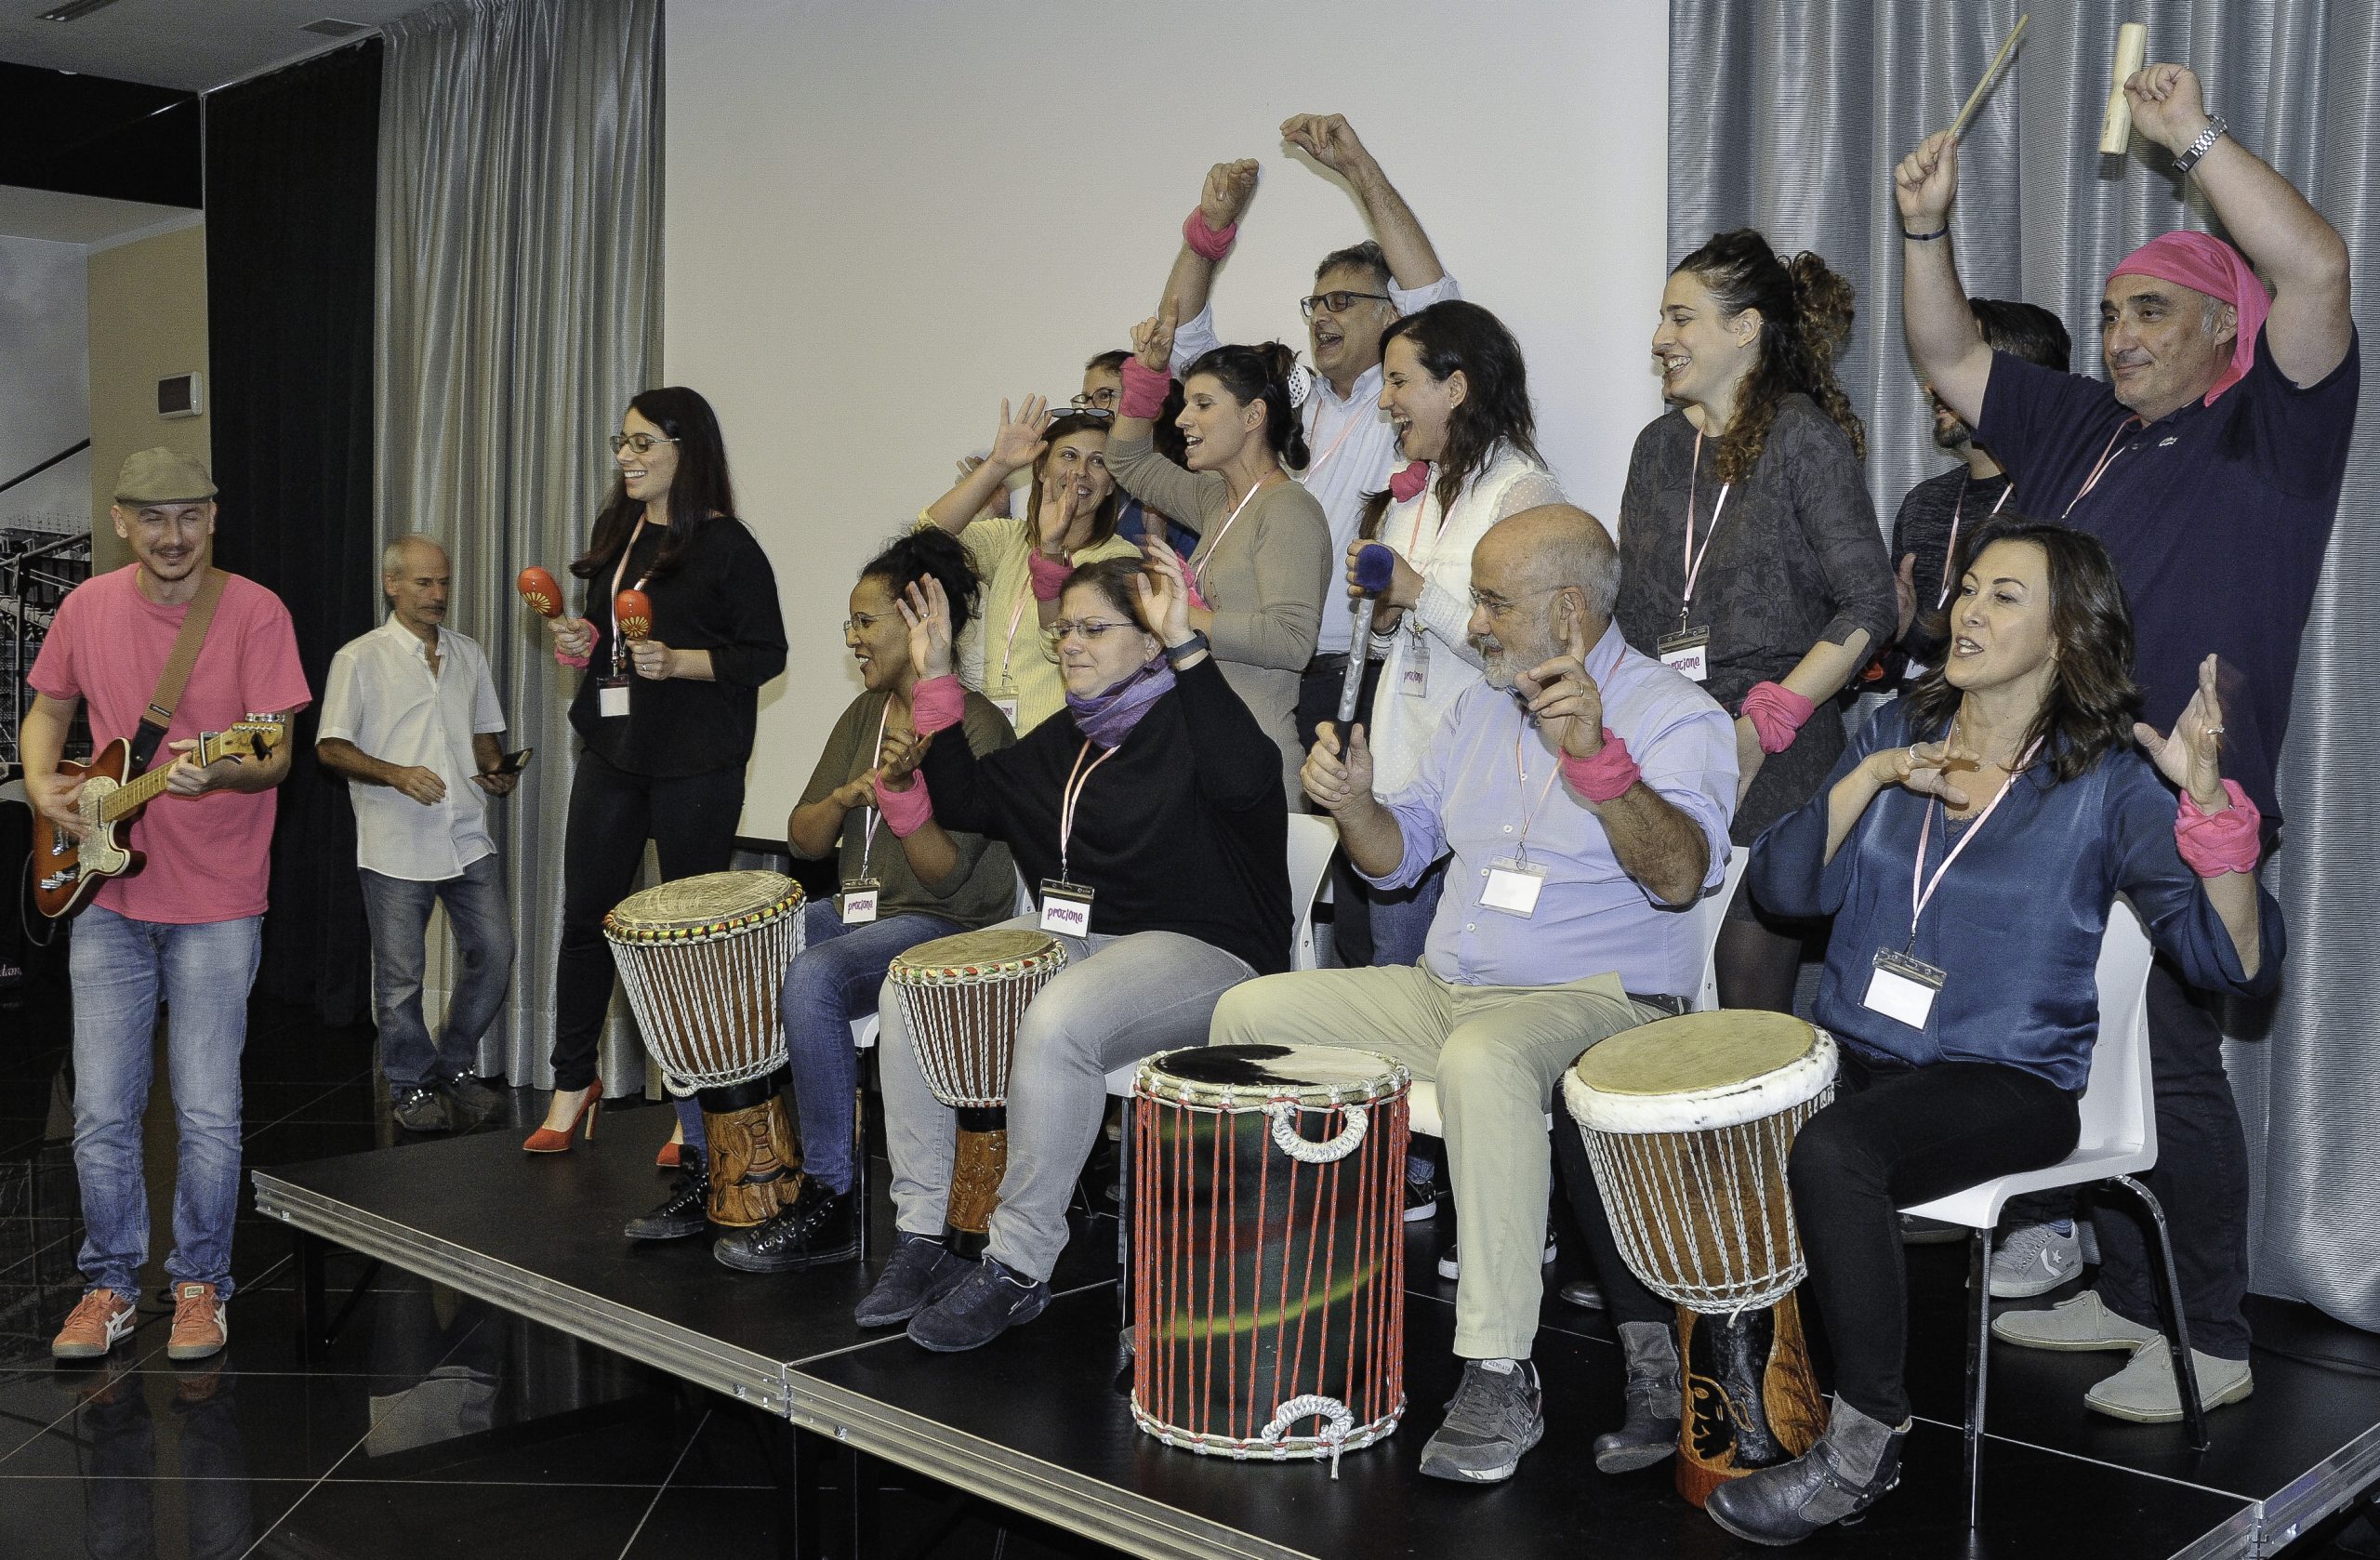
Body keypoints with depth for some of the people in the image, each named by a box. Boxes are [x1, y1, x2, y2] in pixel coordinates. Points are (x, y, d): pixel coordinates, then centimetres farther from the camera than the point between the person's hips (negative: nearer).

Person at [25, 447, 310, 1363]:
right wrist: (43, 786, -1)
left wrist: (217, 772, -32)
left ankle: (200, 1285, 19)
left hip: (215, 903, -3)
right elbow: (47, 711, 18)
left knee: (207, 1114, 2)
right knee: (102, 1113, 6)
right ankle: (110, 1284, 23)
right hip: (108, 893, 3)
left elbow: (277, 757, -12)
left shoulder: (254, 612, -8)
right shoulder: (88, 607, 4)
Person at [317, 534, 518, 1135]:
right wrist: (397, 775, -18)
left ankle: (456, 1069, 22)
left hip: (468, 837, 4)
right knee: (400, 975, 2)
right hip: (395, 845, -4)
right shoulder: (359, 659, -2)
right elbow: (330, 747, -4)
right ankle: (413, 1085, 19)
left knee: (493, 954, 2)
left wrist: (496, 769, 1)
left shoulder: (467, 653, 13)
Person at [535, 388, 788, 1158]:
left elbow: (766, 653, -10)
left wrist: (678, 663, -21)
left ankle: (697, 1107, 14)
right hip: (611, 753, 6)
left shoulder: (726, 546, -8)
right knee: (585, 916, 8)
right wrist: (579, 643, 2)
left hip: (696, 767, -6)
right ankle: (573, 1082, 23)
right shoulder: (614, 531, 12)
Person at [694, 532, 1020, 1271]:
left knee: (812, 977, -34)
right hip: (855, 909, 8)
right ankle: (708, 1170, 8)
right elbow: (803, 839, 9)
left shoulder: (975, 727, -13)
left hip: (944, 926, -8)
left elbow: (945, 874, -18)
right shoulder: (864, 714, 11)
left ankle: (829, 1202, -23)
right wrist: (846, 798, -12)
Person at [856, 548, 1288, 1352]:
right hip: (1068, 937, 9)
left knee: (1055, 1022, -36)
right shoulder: (1067, 737, 17)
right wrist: (935, 680, 16)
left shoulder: (1187, 722, -8)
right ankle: (923, 1234, -2)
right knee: (906, 993, -6)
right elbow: (967, 799, 23)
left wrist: (1186, 648, -35)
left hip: (1194, 949, -9)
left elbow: (1247, 779, -31)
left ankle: (1018, 1268, -22)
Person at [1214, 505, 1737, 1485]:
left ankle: (1499, 1378, -32)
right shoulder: (1479, 707, 15)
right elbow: (1401, 856, 18)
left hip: (1598, 1002, -8)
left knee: (1481, 1058, -40)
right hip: (1443, 992, 8)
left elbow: (1683, 877, -26)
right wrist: (1355, 804, -4)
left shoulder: (1675, 716, -8)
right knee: (1250, 1012, -2)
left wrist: (1595, 759, -41)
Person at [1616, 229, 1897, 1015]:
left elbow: (1867, 610, -9)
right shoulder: (1659, 445, 15)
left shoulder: (1805, 437, -4)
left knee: (1754, 1011, -3)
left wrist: (1759, 727, -14)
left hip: (1773, 763, -5)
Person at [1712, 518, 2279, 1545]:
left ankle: (1866, 1444, -15)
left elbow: (2240, 962, -14)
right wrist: (1872, 777, -11)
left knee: (1832, 1153, -33)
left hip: (2010, 1081, -5)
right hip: (1853, 1054, 5)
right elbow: (1785, 886, 2)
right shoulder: (1898, 732, 10)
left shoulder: (2107, 782, -5)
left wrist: (2207, 797, -27)